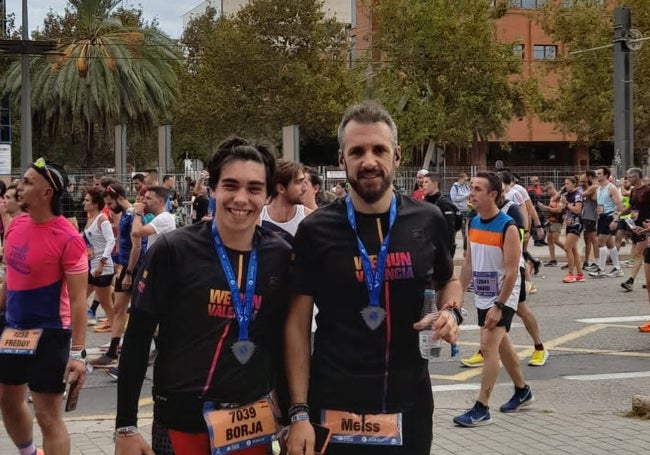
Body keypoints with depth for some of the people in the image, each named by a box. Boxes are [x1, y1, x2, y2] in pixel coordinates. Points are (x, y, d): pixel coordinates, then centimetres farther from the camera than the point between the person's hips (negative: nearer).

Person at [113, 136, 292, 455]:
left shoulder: (280, 257, 0)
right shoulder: (173, 250, -9)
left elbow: (282, 338, 9)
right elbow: (137, 339, -6)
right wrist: (125, 427, -6)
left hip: (254, 423, 3)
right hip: (181, 422, -3)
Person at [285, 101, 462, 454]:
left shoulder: (428, 221, 0)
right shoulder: (316, 230, -6)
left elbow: (447, 281, 19)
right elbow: (297, 324, -4)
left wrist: (450, 312, -3)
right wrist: (299, 412, -10)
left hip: (408, 402, 2)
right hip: (334, 407, -2)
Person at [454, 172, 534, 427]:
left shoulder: (508, 227, -19)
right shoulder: (473, 224, 4)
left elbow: (511, 271, -21)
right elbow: (469, 263, 12)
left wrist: (499, 305, -24)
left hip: (503, 297, -8)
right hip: (482, 296, 8)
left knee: (488, 345, -16)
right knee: (501, 345, 18)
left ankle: (481, 409, -14)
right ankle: (522, 391, 37)